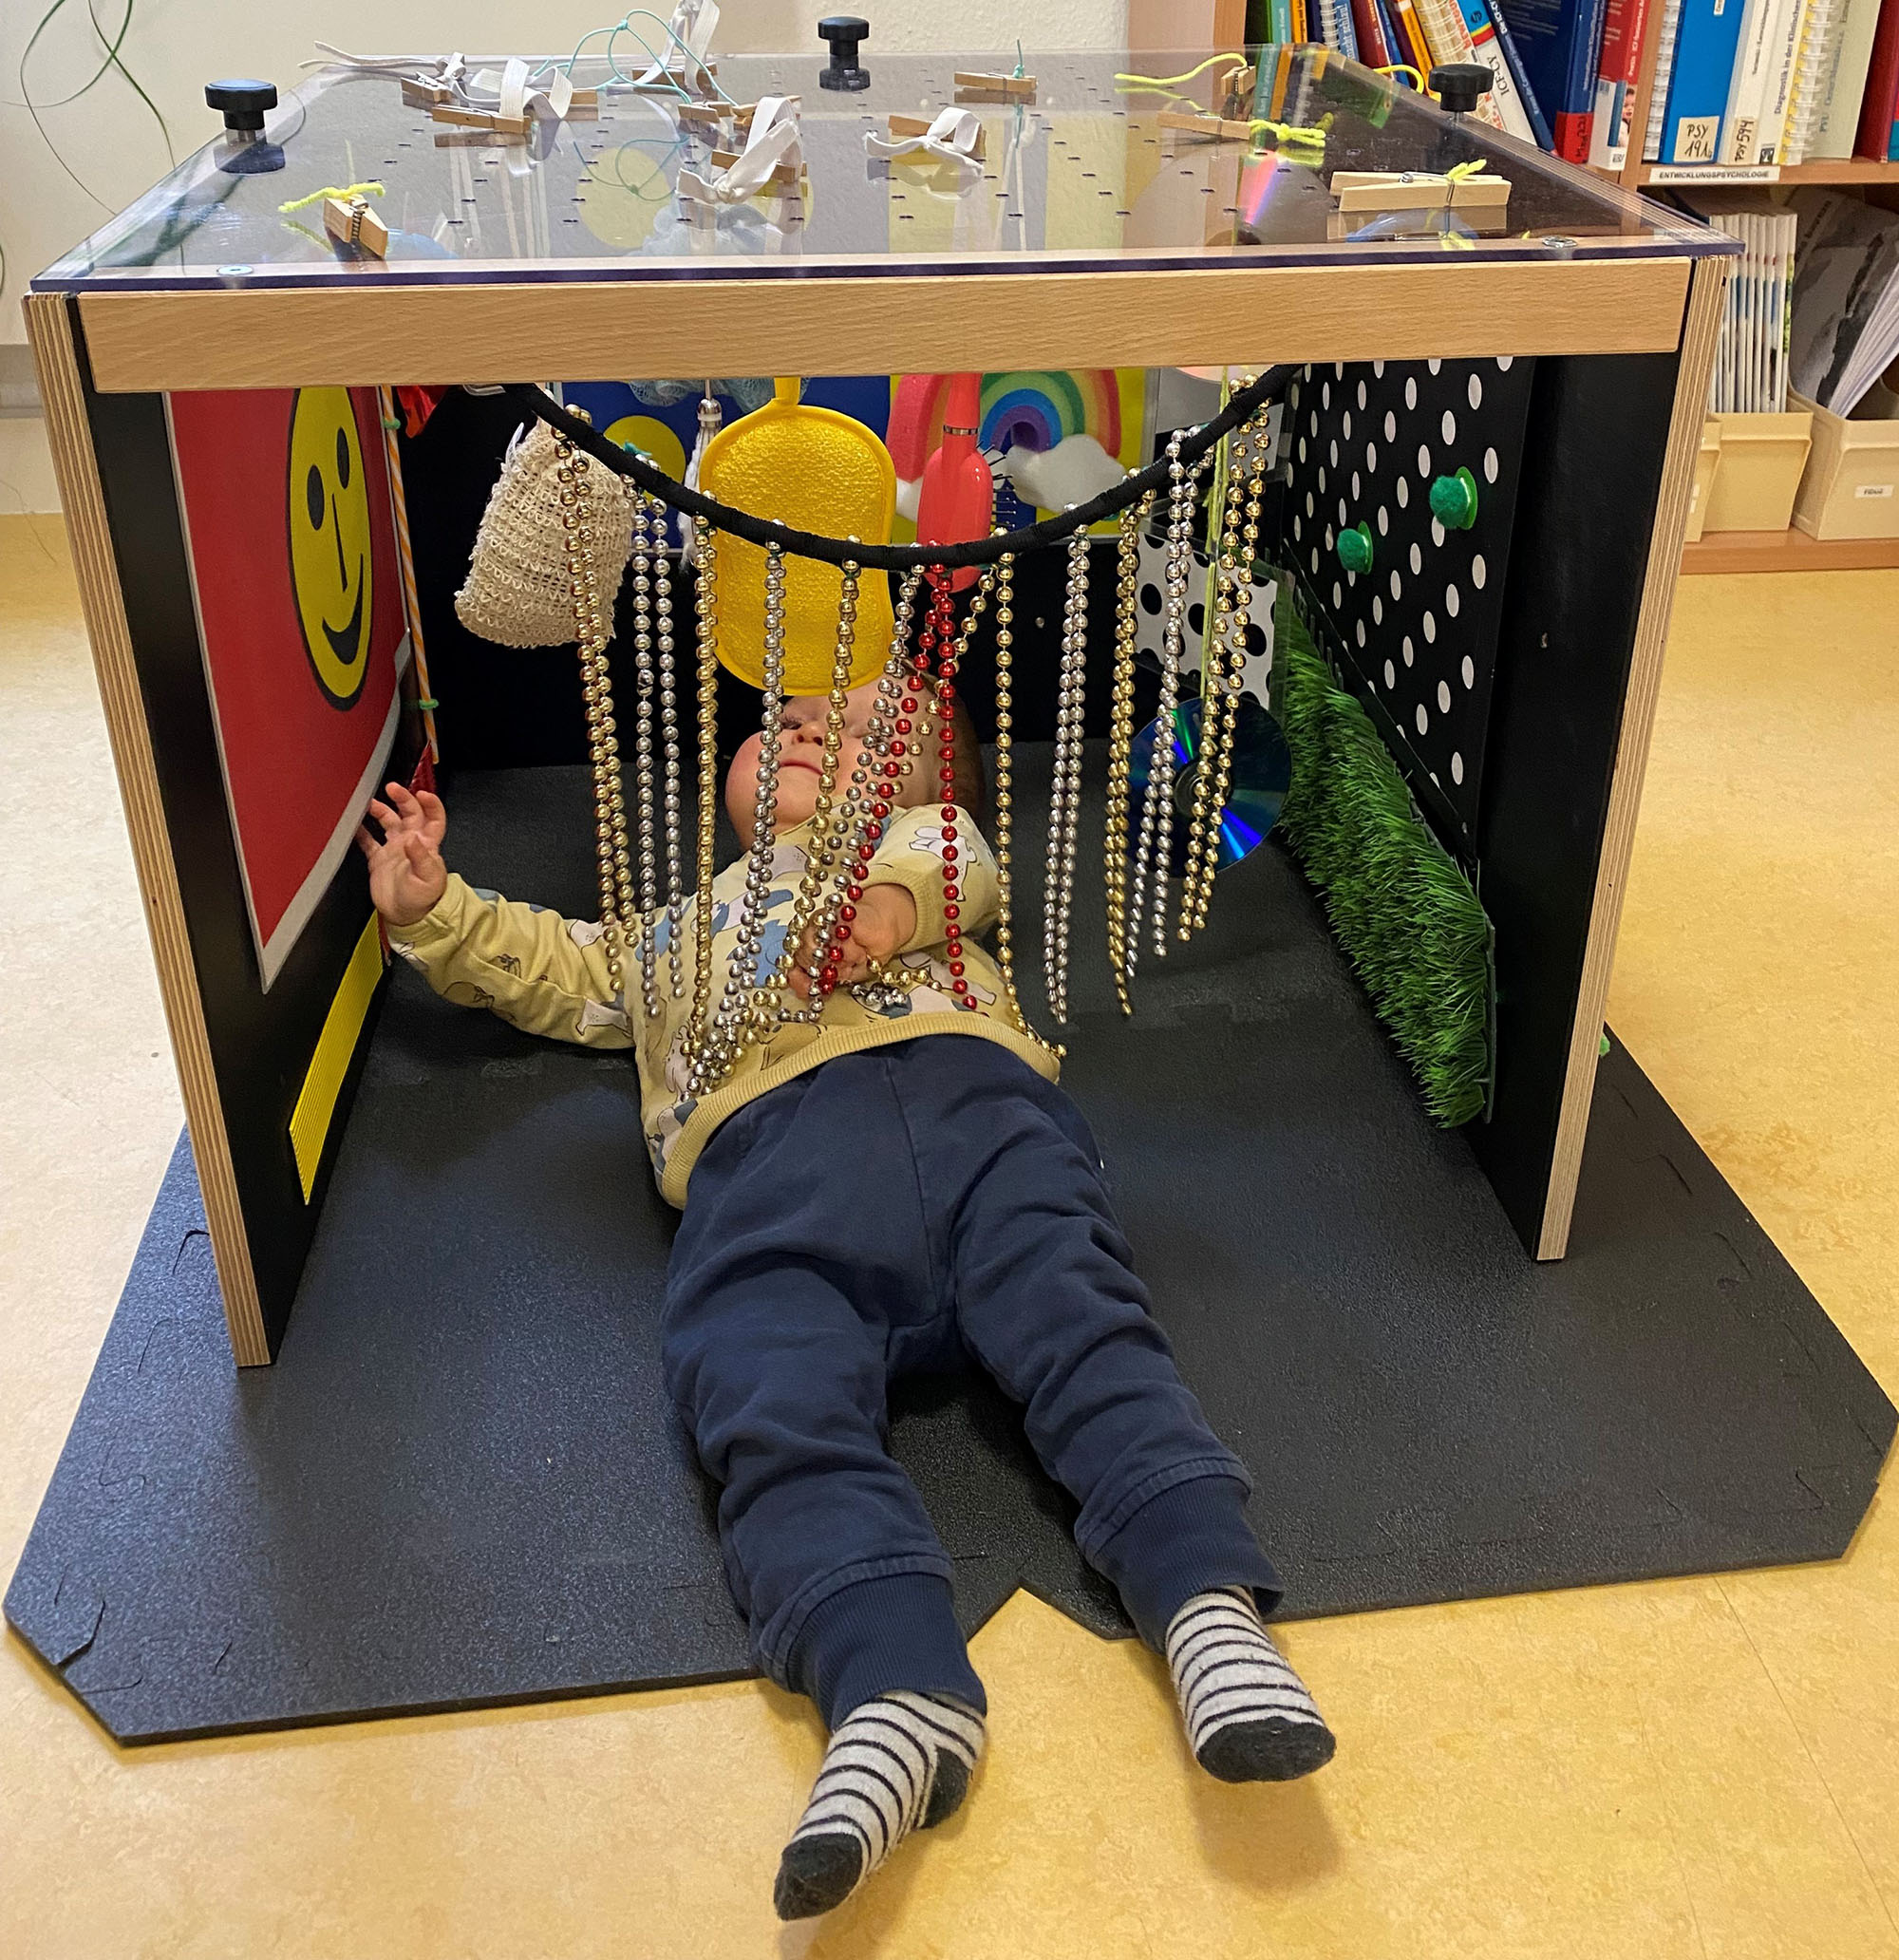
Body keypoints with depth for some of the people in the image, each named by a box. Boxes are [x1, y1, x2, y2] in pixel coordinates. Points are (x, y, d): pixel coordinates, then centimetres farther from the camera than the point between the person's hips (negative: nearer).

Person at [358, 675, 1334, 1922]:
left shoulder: (922, 833, 38)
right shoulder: (672, 928, 48)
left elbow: (953, 858, 17)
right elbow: (550, 970, 47)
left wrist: (886, 897, -6)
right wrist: (432, 911, 33)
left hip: (963, 1081, 0)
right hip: (766, 1130, 1)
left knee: (1080, 1320, -26)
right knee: (780, 1406, -27)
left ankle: (1213, 1604, -40)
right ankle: (898, 1689, -44)